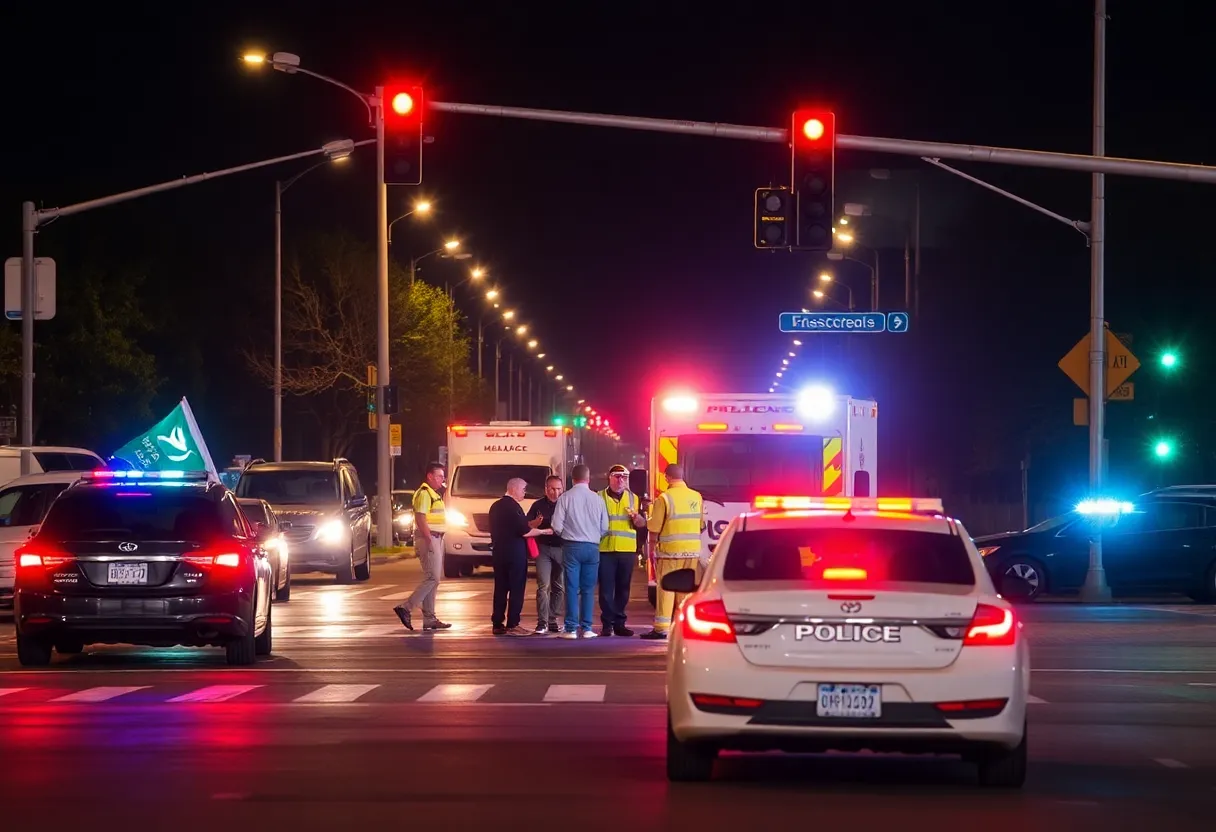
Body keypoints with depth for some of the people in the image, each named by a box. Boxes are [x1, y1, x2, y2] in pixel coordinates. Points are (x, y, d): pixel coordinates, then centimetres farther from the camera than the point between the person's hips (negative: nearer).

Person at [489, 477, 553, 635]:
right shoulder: (513, 507, -14)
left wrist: (531, 524, 17)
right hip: (514, 553, -8)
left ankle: (498, 624, 10)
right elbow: (524, 532, -18)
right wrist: (544, 531, -5)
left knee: (500, 588, 10)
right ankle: (512, 625, -7)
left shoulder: (496, 506, 14)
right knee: (516, 589, -4)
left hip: (498, 552, 8)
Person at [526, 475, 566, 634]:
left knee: (559, 588, 5)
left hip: (561, 549, 2)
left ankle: (552, 621, 14)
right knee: (543, 586, -12)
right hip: (543, 549, -2)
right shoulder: (538, 505, 7)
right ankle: (542, 623, -15)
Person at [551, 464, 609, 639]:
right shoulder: (597, 499, 0)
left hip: (572, 546, -2)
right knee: (588, 589, 8)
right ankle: (586, 628, 6)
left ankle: (571, 629, -2)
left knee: (572, 588, 0)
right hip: (592, 547, 2)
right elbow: (604, 528, 4)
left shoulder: (565, 498, -6)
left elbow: (557, 527, -6)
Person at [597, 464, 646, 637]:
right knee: (606, 588, -4)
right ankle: (607, 624, -1)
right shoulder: (599, 497, 5)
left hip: (627, 550, 2)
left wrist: (636, 517, -13)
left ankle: (619, 623, 11)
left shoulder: (633, 498, 12)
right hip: (605, 549, -2)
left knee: (623, 588, 6)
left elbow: (642, 524, 7)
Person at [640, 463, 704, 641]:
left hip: (670, 550, -5)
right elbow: (701, 525, 12)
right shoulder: (697, 497, 5)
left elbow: (654, 528, -9)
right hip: (692, 550, 5)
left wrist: (652, 549, 3)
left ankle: (661, 627, -5)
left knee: (666, 588, -2)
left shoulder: (664, 498, -11)